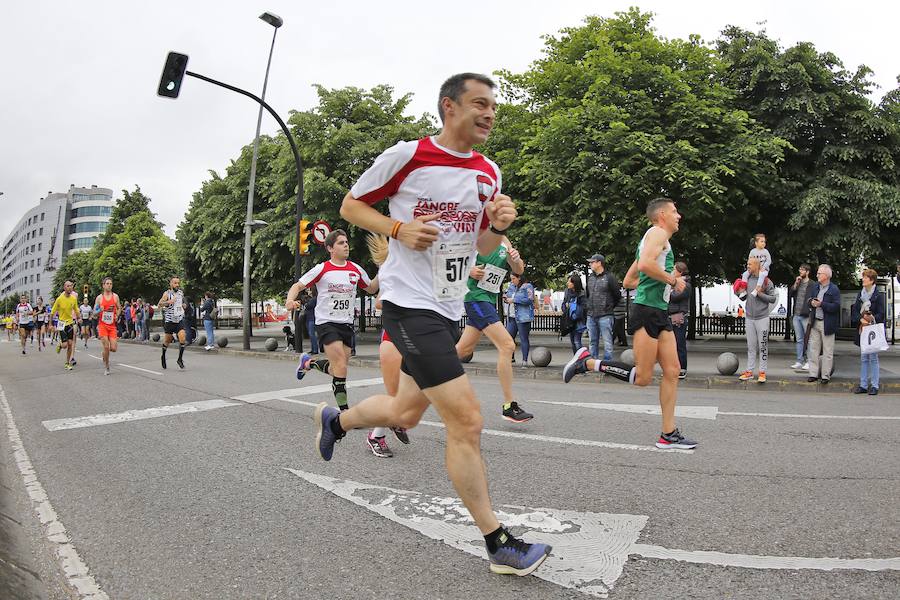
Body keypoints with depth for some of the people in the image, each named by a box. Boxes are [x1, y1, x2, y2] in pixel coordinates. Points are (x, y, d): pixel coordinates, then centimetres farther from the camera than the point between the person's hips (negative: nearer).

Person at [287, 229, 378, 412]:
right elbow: (297, 286, -3)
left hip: (347, 324, 5)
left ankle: (308, 362, 40)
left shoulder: (356, 269, 6)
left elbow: (371, 288, 19)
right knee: (341, 367, -16)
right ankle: (344, 411, -4)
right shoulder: (322, 269, -6)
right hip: (326, 322, -5)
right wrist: (290, 300, -24)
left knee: (337, 368, 10)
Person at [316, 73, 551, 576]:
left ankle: (335, 420, 50)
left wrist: (498, 226, -5)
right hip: (410, 305, -8)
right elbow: (351, 205, 0)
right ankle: (500, 544, 4)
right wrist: (400, 229, -17)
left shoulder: (489, 172, 9)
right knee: (467, 421, -11)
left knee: (406, 411, 20)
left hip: (449, 310, 8)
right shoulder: (407, 155, -9)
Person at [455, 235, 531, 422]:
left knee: (463, 350, 16)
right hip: (476, 296, -9)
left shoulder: (505, 241, 12)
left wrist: (516, 259, -10)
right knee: (507, 346, -16)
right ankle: (509, 406, -11)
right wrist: (469, 271, -19)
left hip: (489, 299, 9)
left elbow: (518, 271, 12)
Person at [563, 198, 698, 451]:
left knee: (672, 371, 4)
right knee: (642, 378, -9)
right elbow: (646, 263, -25)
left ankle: (668, 435, 8)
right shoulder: (658, 232, -4)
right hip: (646, 310, -10)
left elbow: (628, 281, 27)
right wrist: (672, 280, -11)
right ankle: (587, 361, 1)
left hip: (660, 314, 10)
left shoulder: (655, 238, 26)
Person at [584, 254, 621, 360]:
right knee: (593, 342, 12)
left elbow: (617, 296, 0)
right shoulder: (589, 277, 12)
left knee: (607, 342, -5)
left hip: (605, 316, -6)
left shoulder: (609, 277, -5)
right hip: (591, 316, 6)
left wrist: (609, 307, 7)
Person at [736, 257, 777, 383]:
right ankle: (749, 371, 14)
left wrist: (760, 294, -16)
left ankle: (762, 372, 7)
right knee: (751, 346, 9)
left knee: (762, 346, 1)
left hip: (762, 318, -4)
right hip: (749, 318, 4)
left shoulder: (766, 281, -6)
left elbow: (773, 298, -6)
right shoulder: (747, 279, 7)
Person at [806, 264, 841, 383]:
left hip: (827, 324, -6)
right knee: (813, 349, 8)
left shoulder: (834, 289, -9)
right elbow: (809, 299, 17)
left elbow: (836, 306, -16)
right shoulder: (814, 286, 10)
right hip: (815, 323, 6)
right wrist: (811, 302, -5)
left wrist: (821, 304, -21)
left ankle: (825, 375, 11)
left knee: (827, 351, 3)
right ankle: (813, 373, 15)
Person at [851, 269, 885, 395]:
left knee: (873, 358, -2)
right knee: (863, 358, 8)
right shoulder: (860, 294, 9)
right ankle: (863, 385, 12)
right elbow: (854, 311, 6)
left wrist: (871, 319, -20)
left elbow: (881, 314, -8)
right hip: (862, 329, 5)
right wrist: (861, 319, -11)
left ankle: (874, 386, 5)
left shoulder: (879, 296, -6)